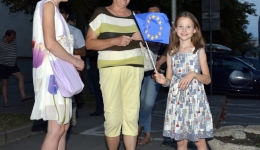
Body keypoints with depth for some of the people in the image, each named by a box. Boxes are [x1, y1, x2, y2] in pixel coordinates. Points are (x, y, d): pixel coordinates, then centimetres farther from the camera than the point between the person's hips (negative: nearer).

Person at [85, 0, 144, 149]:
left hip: (134, 68, 4)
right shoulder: (101, 14, 1)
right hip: (110, 68, -3)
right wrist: (115, 41, -17)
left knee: (131, 115, 1)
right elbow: (89, 43, -4)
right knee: (113, 115, -2)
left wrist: (143, 37, 1)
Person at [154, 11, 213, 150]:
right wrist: (163, 81, -13)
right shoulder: (171, 52, 6)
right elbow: (169, 80, 10)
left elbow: (207, 79, 0)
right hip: (177, 100, 3)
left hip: (195, 99, -2)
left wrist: (193, 74, -18)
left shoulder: (199, 50, -1)